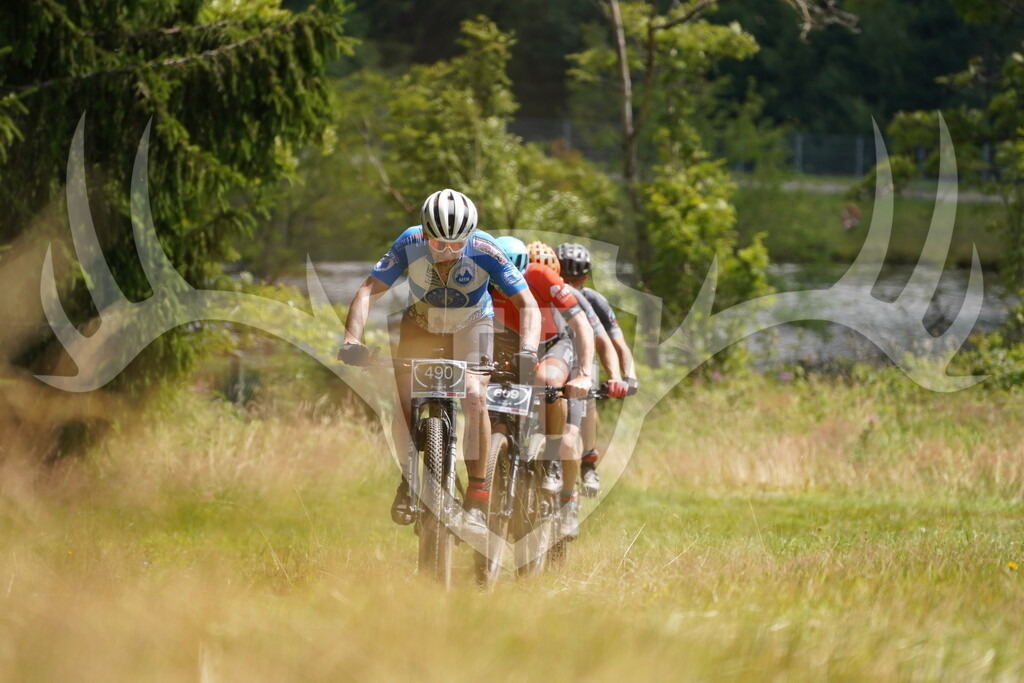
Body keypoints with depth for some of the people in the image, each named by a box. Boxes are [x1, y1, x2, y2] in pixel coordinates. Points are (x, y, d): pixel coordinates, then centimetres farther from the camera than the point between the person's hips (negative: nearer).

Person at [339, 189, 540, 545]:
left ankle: (477, 501, -22)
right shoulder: (410, 244, -29)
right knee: (407, 404, -12)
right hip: (422, 323, 2)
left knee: (475, 396, -26)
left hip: (471, 325, -2)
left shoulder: (484, 250, -31)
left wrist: (527, 349, -47)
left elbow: (527, 303, -29)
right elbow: (369, 290, -29)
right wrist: (352, 340, -44)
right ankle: (409, 479, 18)